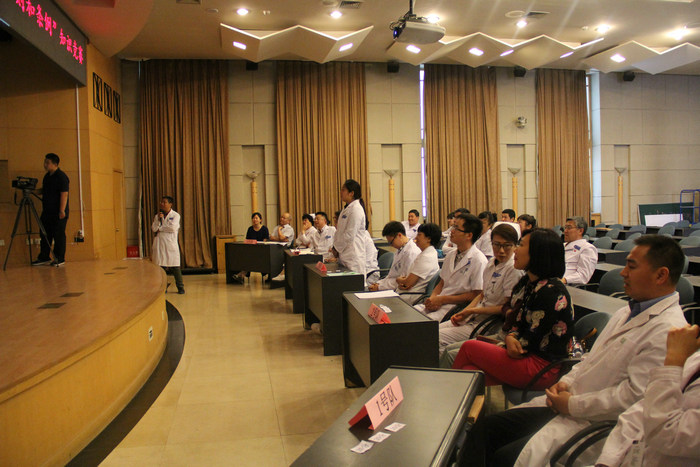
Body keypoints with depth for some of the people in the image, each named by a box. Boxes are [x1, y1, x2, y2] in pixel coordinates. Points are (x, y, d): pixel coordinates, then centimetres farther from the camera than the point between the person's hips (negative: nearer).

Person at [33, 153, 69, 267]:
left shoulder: (61, 176, -12)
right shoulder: (47, 176, 15)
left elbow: (64, 194, -18)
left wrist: (62, 211, -22)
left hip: (58, 213, -9)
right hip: (47, 212, 9)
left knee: (59, 235, -2)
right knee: (45, 235, 11)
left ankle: (59, 259, 6)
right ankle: (44, 257, 20)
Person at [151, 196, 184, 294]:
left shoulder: (175, 215, 2)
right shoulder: (157, 216, 14)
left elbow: (173, 228, -11)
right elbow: (154, 228, 3)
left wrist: (160, 229, -3)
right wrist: (158, 219, -9)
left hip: (171, 243, -3)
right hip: (160, 244, 3)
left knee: (175, 266, -4)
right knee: (160, 266, 2)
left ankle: (180, 287, 5)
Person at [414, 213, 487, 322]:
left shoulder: (478, 260, -10)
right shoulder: (450, 255, 14)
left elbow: (476, 295, -12)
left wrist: (442, 299, -12)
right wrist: (432, 298, -2)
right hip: (438, 303, 7)